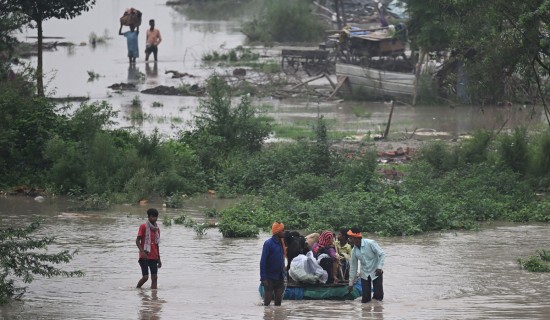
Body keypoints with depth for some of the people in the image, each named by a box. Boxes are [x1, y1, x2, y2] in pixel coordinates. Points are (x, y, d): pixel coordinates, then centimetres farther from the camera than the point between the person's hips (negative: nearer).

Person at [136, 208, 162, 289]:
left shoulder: (157, 229, 13)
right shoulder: (143, 227, -4)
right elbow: (137, 240, -9)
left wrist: (159, 259, 18)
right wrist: (142, 251, -25)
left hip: (154, 257, 5)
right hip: (145, 257, -5)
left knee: (154, 277, -1)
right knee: (145, 277, -8)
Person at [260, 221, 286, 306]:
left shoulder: (281, 243, 7)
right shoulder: (268, 243, -13)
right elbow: (263, 262, -14)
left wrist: (283, 275, 11)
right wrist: (263, 278, -18)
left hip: (279, 277, 6)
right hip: (270, 278, -6)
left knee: (278, 300, 9)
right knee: (267, 300, -1)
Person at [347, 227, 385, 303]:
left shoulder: (370, 243, -18)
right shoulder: (354, 251, -4)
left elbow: (382, 254, -15)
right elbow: (353, 266, 5)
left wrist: (379, 267, -29)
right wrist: (351, 283, 8)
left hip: (376, 273, -4)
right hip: (364, 274, 4)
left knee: (378, 296, -5)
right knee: (365, 300, -2)